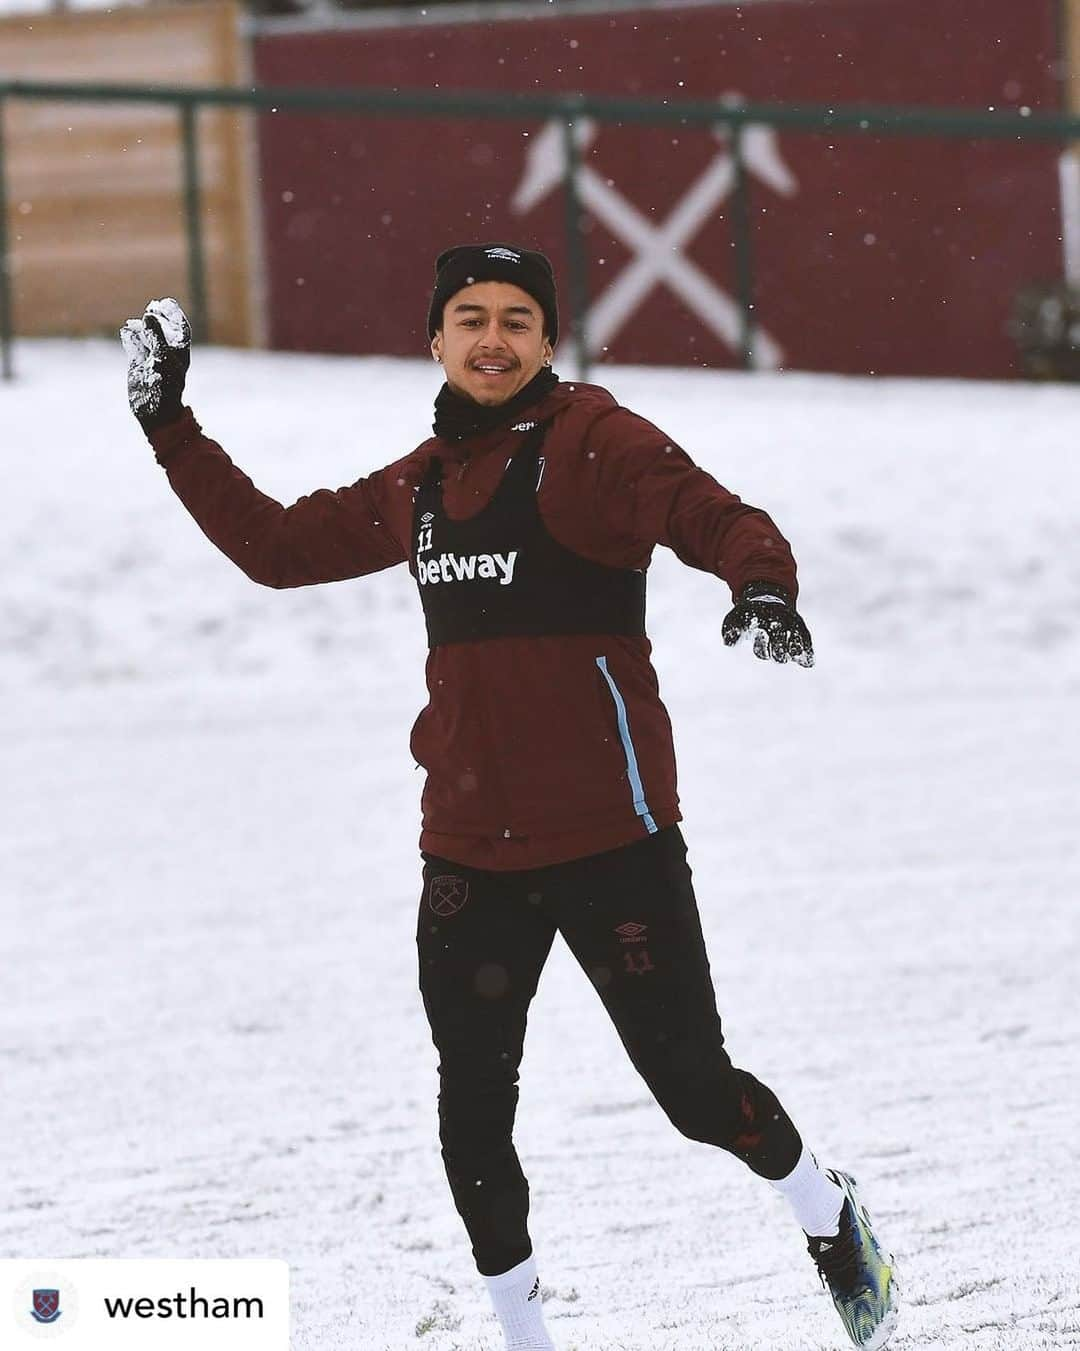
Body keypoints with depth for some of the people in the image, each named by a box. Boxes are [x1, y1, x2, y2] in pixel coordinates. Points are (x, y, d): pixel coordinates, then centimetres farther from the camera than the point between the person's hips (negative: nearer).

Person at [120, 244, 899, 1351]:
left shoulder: (593, 440, -5)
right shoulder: (419, 488, 14)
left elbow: (721, 520, -17)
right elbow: (276, 546, 25)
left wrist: (763, 587, -39)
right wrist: (170, 429, 23)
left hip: (610, 842, -5)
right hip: (469, 854, 5)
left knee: (696, 1091, 0)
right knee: (472, 1119, 3)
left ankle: (829, 1215, 29)